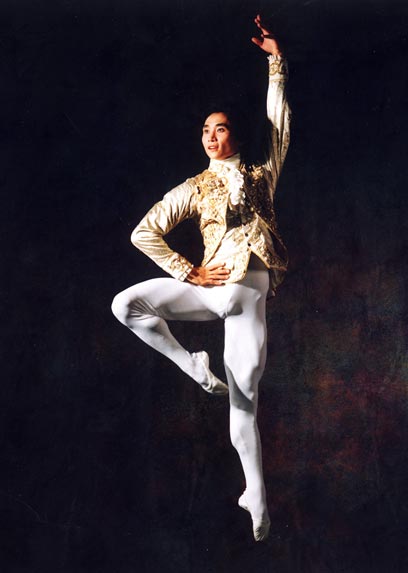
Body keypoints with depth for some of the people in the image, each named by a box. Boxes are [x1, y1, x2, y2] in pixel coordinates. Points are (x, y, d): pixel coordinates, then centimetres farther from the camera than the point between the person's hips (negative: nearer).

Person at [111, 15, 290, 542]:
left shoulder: (262, 176, 15)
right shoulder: (194, 189, 9)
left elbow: (279, 122, 12)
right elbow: (144, 232, 4)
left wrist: (275, 59, 10)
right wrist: (188, 273, -3)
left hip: (251, 294, 0)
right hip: (211, 286, 1)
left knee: (243, 401, -1)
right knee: (126, 304, -20)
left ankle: (256, 494, 15)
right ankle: (191, 364, -4)